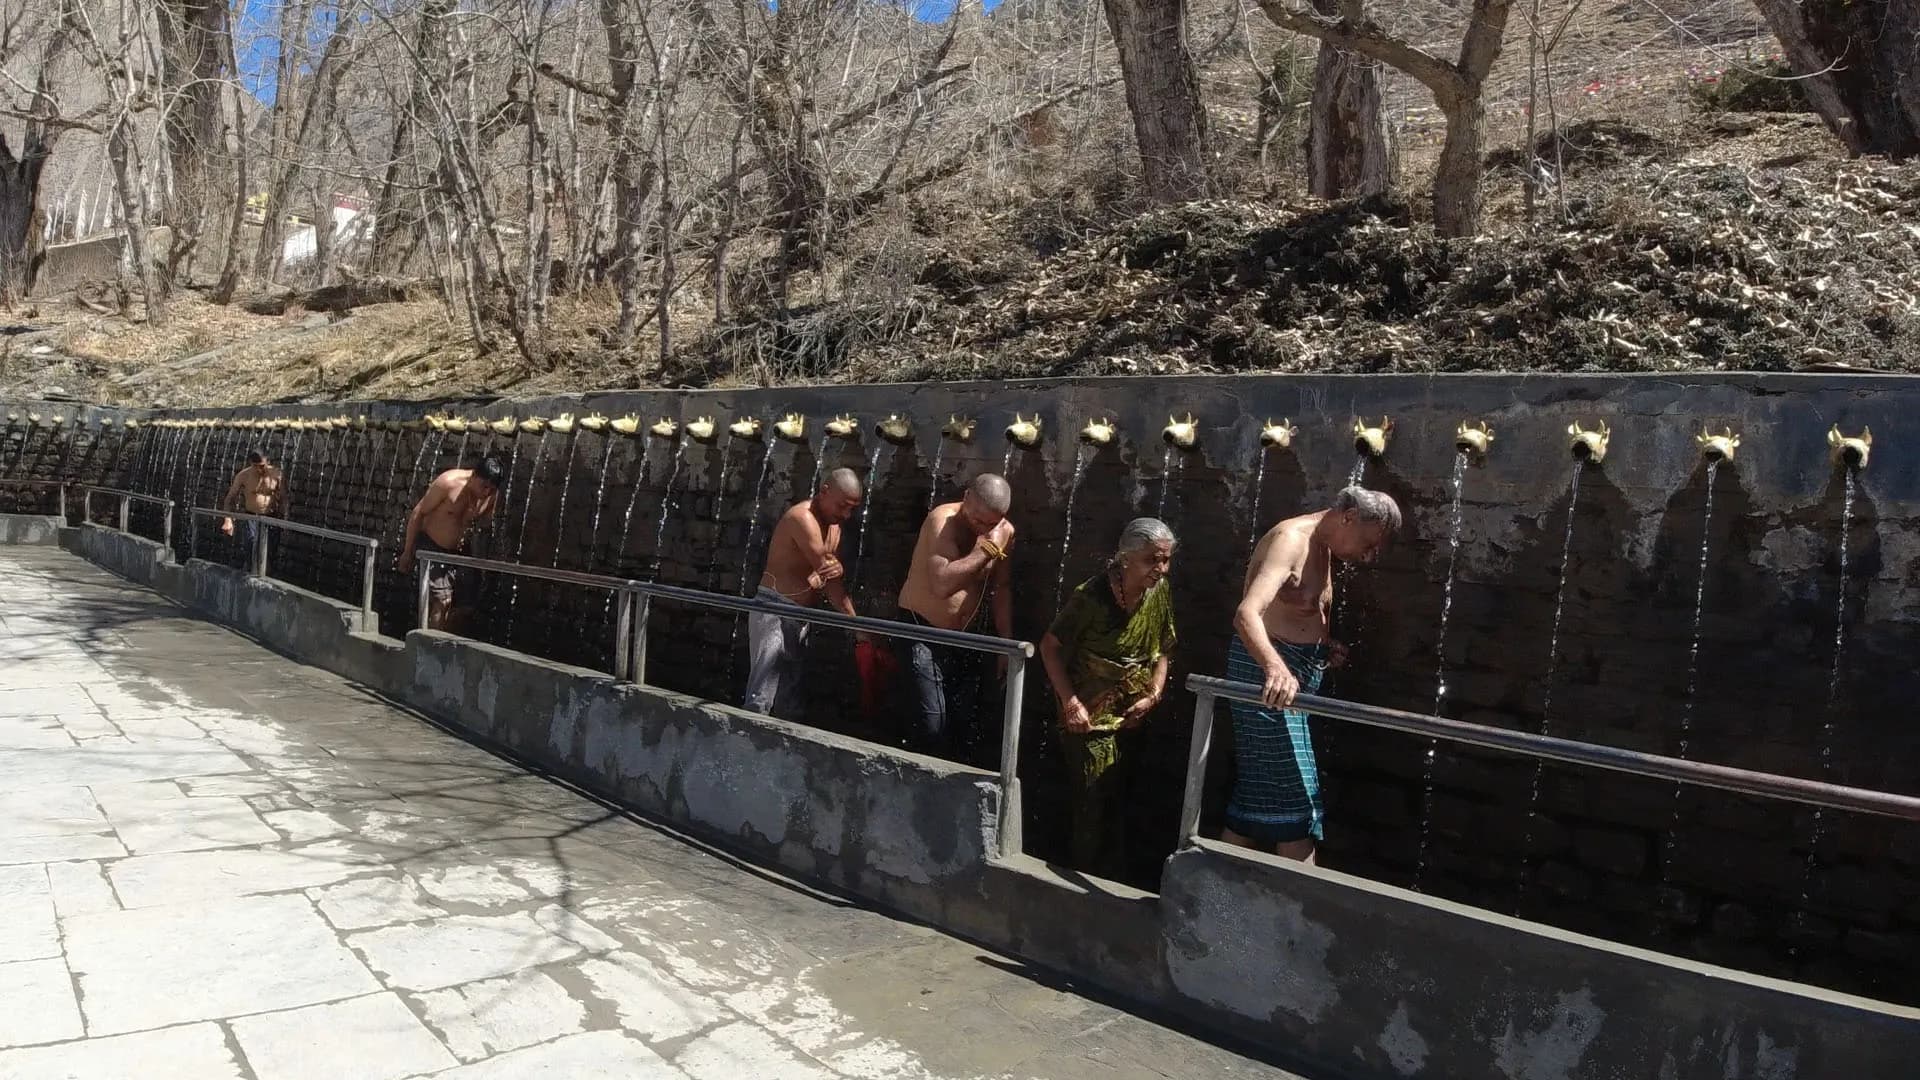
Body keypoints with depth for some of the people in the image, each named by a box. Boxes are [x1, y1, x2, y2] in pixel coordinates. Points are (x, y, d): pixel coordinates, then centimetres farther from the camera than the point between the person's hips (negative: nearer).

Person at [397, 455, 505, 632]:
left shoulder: (492, 495, -9)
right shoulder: (448, 482, -23)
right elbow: (418, 513, -14)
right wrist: (407, 553, -9)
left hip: (459, 551, 6)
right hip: (432, 548, -6)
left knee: (465, 604, 3)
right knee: (442, 601, -17)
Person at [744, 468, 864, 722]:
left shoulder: (833, 523, 11)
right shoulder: (803, 518, -17)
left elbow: (834, 571, 6)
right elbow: (826, 571, -20)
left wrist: (838, 569, -21)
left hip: (801, 617, 9)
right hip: (774, 611, -9)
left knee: (790, 703, 10)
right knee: (760, 700, -13)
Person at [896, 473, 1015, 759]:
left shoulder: (1004, 532, -3)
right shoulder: (943, 521, -23)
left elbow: (1001, 589, 8)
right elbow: (942, 584, -37)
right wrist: (986, 550, -32)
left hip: (964, 636, 6)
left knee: (967, 716, 9)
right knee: (934, 723, -14)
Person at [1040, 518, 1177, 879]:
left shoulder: (1160, 593, -5)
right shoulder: (1092, 596, -22)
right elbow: (1050, 646, -13)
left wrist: (1154, 695, -3)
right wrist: (1070, 702, -18)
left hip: (1133, 714, 5)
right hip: (1090, 715, -5)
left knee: (1122, 799, 13)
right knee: (1093, 798, -4)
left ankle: (1116, 874, 28)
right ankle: (1089, 876, 14)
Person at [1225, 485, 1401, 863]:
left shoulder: (1326, 549, 12)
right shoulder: (1291, 540, -20)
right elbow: (1247, 614, -36)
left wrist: (1326, 645, 6)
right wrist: (1274, 667, -52)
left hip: (1296, 670, 10)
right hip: (1267, 670, -10)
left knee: (1260, 789, 13)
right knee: (1294, 791, -7)